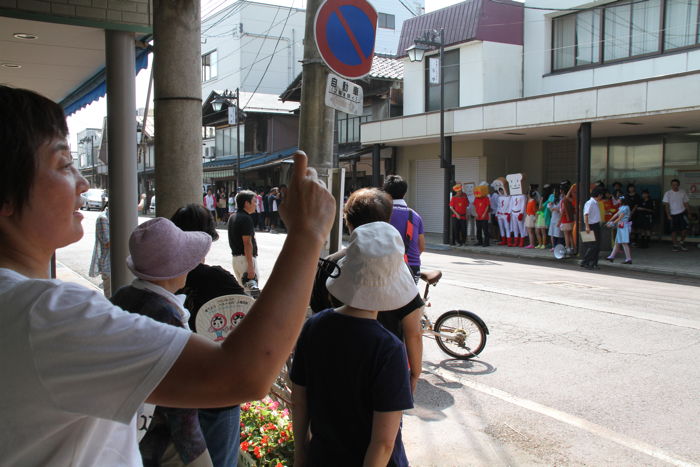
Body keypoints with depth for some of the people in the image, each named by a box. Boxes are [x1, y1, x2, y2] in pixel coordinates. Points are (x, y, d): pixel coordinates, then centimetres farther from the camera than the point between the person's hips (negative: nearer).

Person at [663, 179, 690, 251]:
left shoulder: (683, 192, 5)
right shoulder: (667, 193, -2)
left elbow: (686, 204, 12)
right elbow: (666, 205, -4)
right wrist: (668, 215, -11)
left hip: (682, 213, 1)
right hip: (673, 214, -1)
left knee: (685, 228, -10)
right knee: (674, 230, 0)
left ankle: (681, 242, 10)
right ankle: (675, 245, 8)